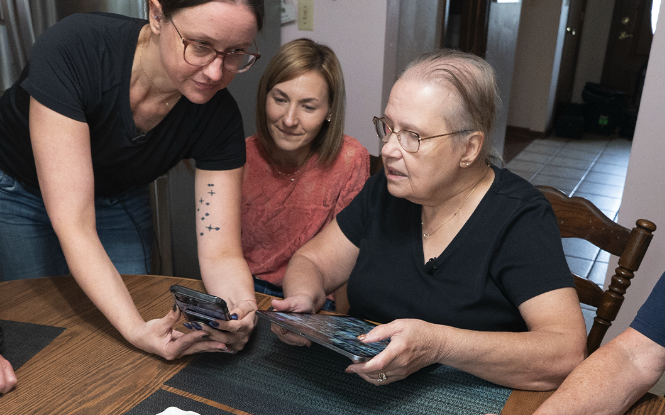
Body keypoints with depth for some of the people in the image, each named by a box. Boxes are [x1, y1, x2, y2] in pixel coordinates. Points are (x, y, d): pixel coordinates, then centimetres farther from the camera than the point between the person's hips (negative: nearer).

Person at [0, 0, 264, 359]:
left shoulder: (219, 117, -26)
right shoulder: (71, 50, -37)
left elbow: (220, 252, -25)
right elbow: (72, 224, -39)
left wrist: (240, 310, -47)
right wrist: (136, 329, -49)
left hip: (119, 203, 3)